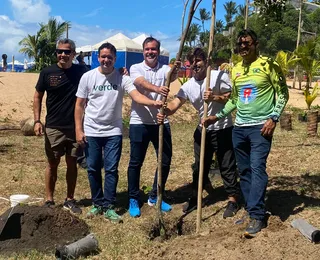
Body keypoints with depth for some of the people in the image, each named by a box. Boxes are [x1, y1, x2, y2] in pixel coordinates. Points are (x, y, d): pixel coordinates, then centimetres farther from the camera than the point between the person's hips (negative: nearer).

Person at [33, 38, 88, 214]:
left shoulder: (81, 72, -1)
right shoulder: (47, 72, -2)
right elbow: (37, 97, 4)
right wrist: (37, 121, -4)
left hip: (76, 127, 1)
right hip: (53, 127, -1)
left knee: (72, 163, 9)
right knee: (52, 164, 7)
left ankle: (70, 200, 22)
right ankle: (49, 201, 19)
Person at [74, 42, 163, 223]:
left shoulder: (122, 78, -6)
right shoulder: (88, 77, -3)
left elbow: (136, 95, -21)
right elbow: (80, 105, 0)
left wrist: (153, 102, -41)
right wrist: (79, 130, -5)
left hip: (113, 132, -1)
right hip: (91, 132, 1)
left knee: (111, 169, 1)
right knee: (93, 169, 10)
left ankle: (108, 207, 11)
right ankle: (97, 204, 25)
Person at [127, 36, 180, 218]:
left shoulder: (164, 69, 5)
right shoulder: (136, 68, -1)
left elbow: (171, 77, -20)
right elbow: (142, 83, -23)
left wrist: (175, 70, -44)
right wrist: (157, 88, -44)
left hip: (161, 122, 3)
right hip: (139, 123, -3)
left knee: (166, 161, 9)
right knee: (136, 163, 5)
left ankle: (155, 197, 27)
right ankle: (134, 199, 20)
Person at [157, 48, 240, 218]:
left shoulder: (219, 76, -11)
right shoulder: (188, 85, 1)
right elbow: (175, 103, -11)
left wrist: (215, 97, -27)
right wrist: (164, 113, -32)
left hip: (223, 129, -5)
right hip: (203, 130, 5)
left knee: (227, 166, 2)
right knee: (199, 166, 15)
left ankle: (233, 201, 15)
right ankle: (195, 197, 31)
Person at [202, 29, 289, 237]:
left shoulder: (268, 65, -4)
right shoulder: (236, 70, 13)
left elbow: (283, 93, -3)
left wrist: (273, 118, -12)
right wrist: (218, 116, 11)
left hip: (260, 127, -6)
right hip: (239, 127, 6)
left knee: (257, 169, -12)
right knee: (245, 171, 8)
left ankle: (257, 216, -7)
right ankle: (252, 211, 19)